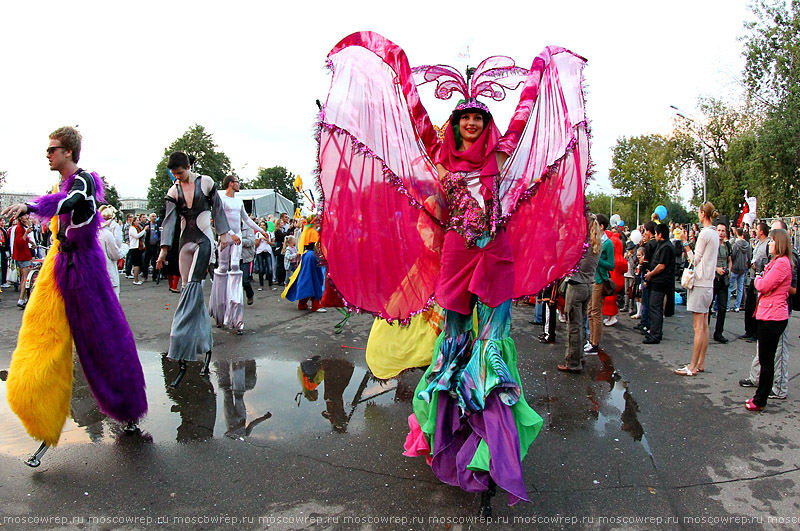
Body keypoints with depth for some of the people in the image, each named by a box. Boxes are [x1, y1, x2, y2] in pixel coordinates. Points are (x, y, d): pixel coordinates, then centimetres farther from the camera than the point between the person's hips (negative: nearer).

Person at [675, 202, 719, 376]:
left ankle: (693, 367, -4)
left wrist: (686, 245, -5)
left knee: (698, 327, -7)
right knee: (704, 326, 12)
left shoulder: (705, 233, -14)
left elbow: (696, 259, -11)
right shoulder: (715, 234, 13)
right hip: (708, 283, 10)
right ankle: (701, 363, 19)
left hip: (700, 282, -10)